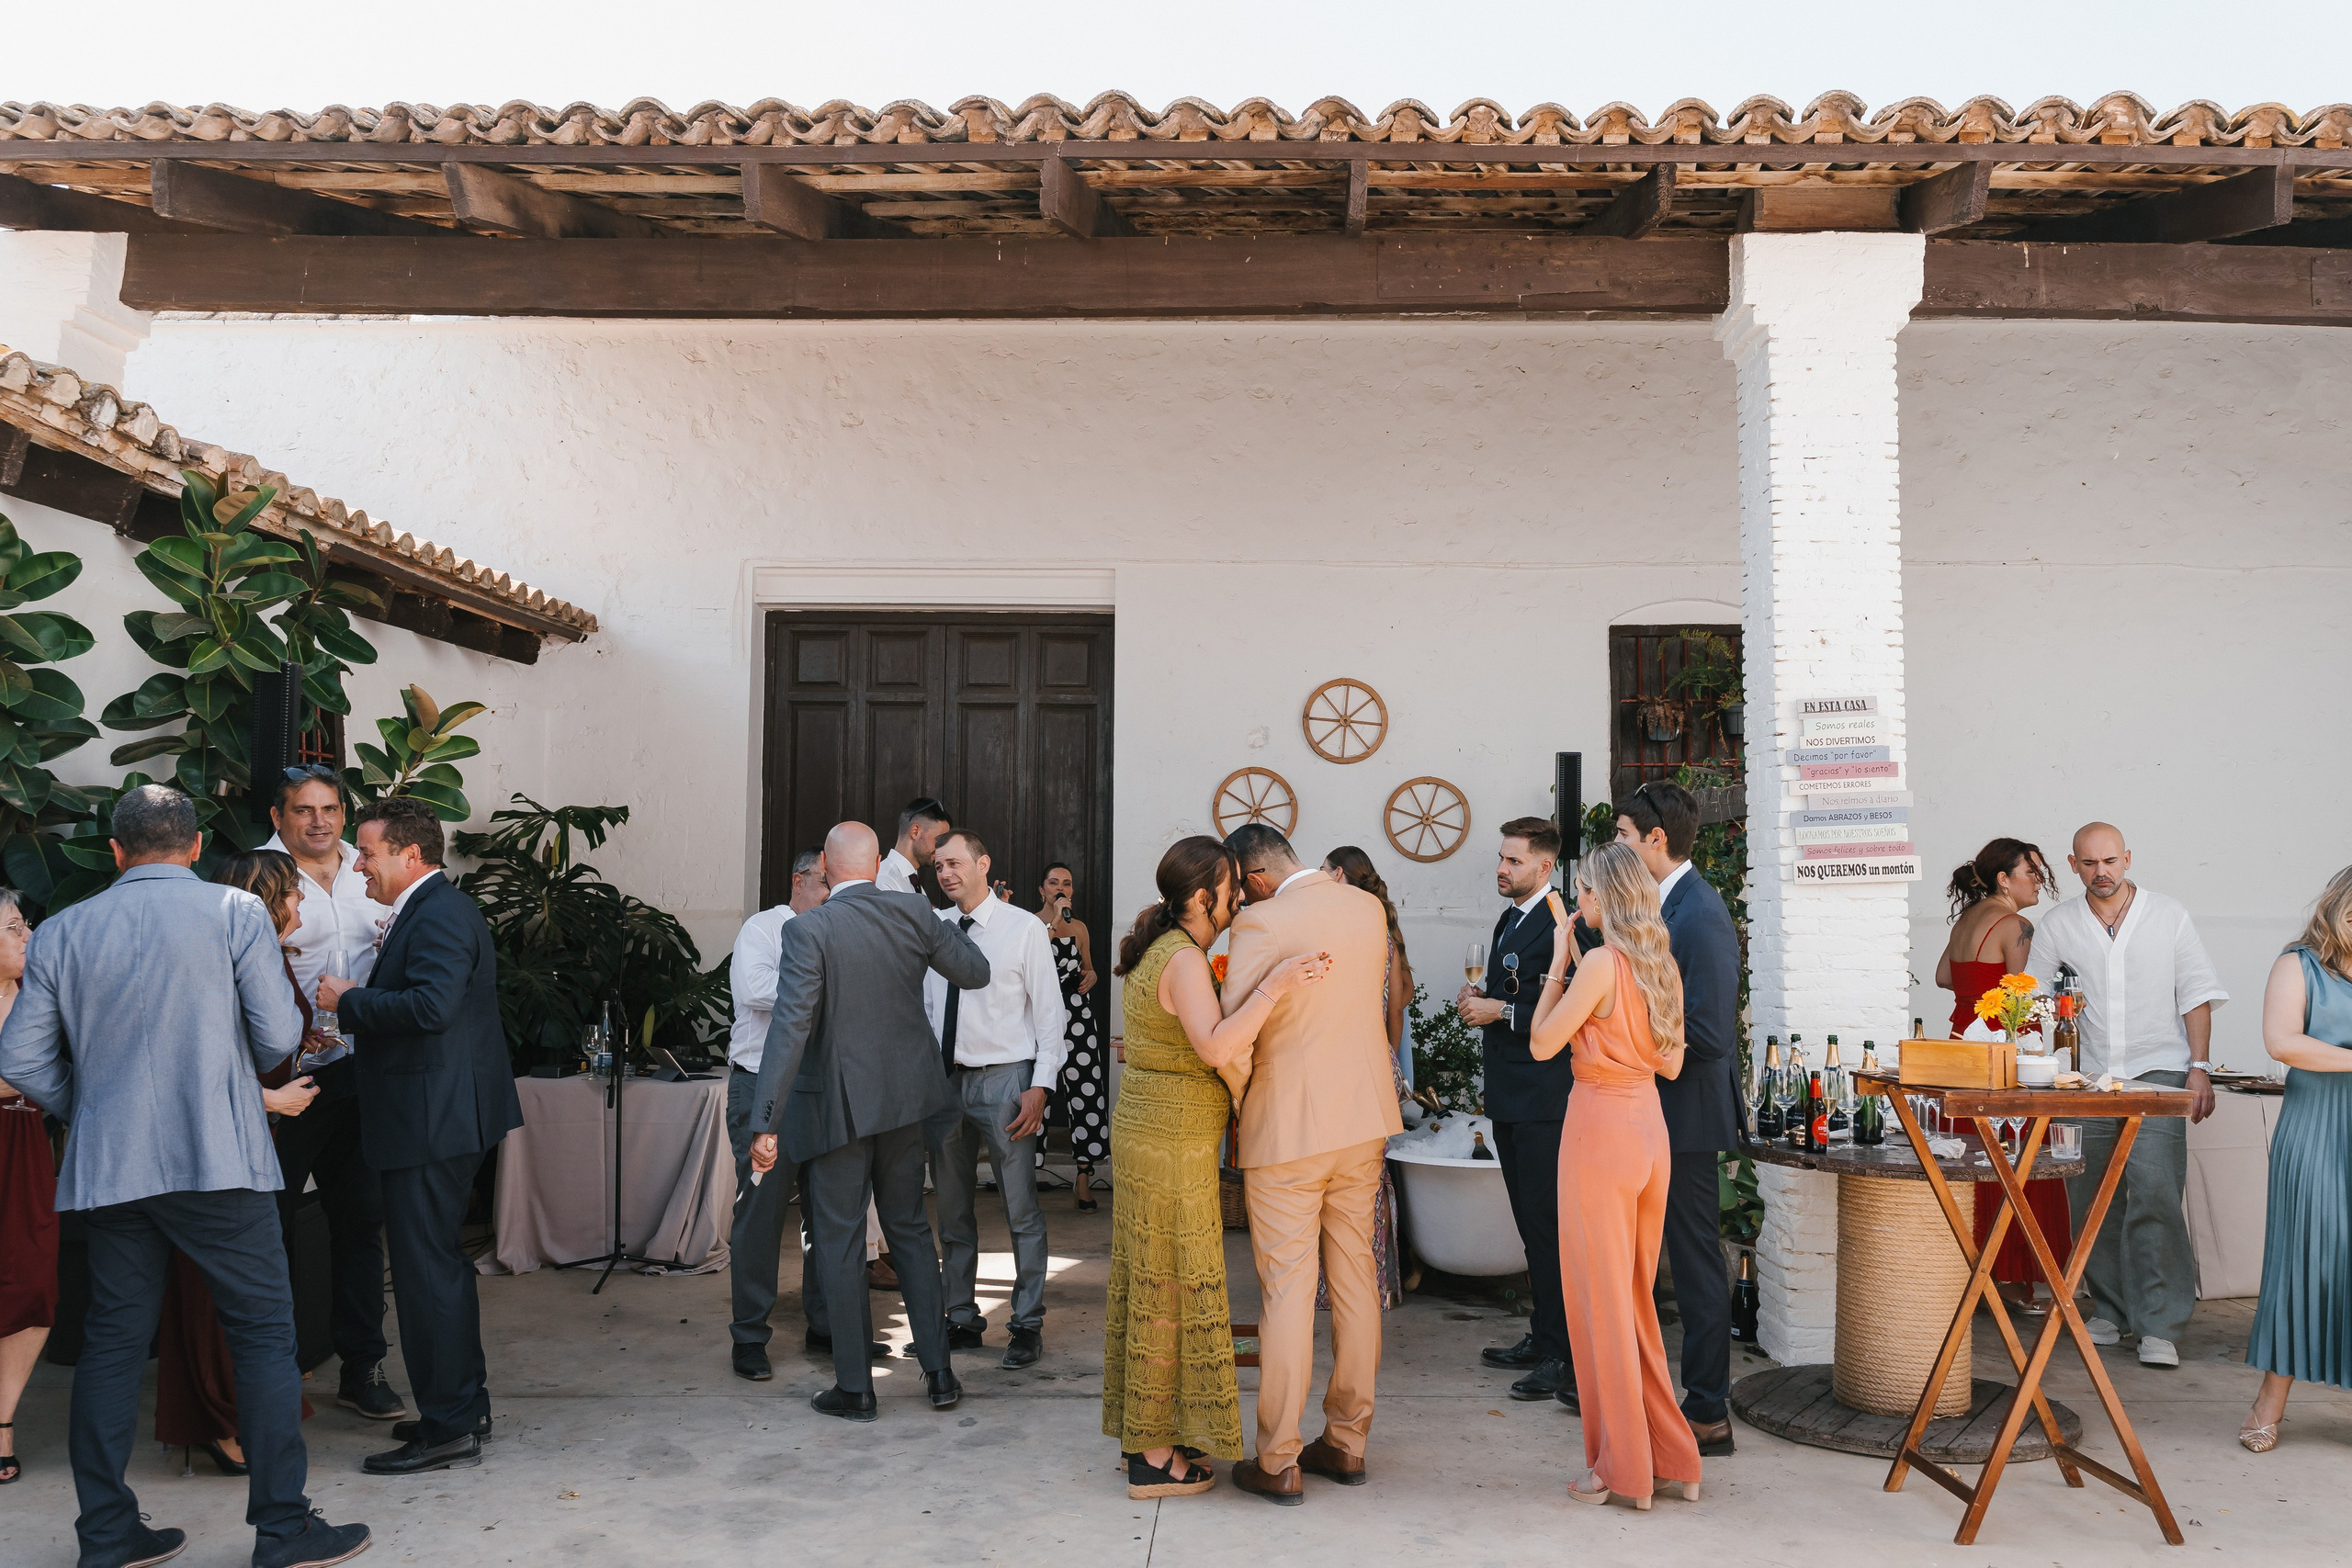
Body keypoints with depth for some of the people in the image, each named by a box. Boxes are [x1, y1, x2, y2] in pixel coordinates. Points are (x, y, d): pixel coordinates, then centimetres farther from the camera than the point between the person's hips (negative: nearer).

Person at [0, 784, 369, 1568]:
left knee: (112, 1342, 13)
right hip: (218, 1162, -4)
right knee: (264, 1333, 2)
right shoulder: (236, 912, -4)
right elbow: (277, 1038, -7)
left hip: (108, 1169, 4)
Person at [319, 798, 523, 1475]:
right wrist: (362, 1001, 12)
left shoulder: (438, 915, -16)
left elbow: (430, 1005, -29)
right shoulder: (434, 910, 17)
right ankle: (465, 1406, 30)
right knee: (440, 1261, 19)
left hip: (431, 1121, -11)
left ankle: (448, 1430, 5)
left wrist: (350, 1001, -17)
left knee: (426, 1269, -4)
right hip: (439, 1119, 11)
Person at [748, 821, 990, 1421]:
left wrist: (766, 1125, -22)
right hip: (904, 1097, 5)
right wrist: (944, 924, 23)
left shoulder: (808, 929, -17)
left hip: (837, 1103, -4)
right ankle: (939, 1370, 22)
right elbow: (975, 972, 6)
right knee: (910, 1227, 18)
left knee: (838, 1244, 7)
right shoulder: (914, 912, -5)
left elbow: (790, 1026, -22)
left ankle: (855, 1388, 15)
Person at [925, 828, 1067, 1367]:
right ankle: (962, 1321, 26)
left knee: (1021, 1210, -1)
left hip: (1004, 1079, -4)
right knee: (952, 1211, 13)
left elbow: (1050, 1012, -5)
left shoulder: (1024, 928, -5)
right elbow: (923, 1007, 13)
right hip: (944, 1078, 5)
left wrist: (1040, 1086, -11)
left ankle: (1028, 1325, 12)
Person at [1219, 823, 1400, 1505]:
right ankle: (1347, 1442, 24)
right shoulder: (1369, 908, 4)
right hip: (1364, 1116, 7)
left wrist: (1235, 1101, 1)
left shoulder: (1261, 924, -16)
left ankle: (1277, 1463, 8)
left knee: (1286, 1288, 0)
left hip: (1289, 1127, -6)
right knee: (1355, 1276, 13)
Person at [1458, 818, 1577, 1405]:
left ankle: (1565, 1358, 3)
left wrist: (1502, 1012, -17)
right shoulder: (1509, 921, 17)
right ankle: (1542, 1340, 26)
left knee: (1549, 1225, -5)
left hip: (1543, 1099, -10)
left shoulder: (1560, 923, -15)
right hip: (1509, 1097, 10)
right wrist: (1479, 1001, 6)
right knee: (1531, 1224, 16)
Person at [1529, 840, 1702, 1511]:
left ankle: (1625, 1469, 13)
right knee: (1637, 1295, 18)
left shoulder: (1601, 963, -16)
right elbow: (1673, 1064, 13)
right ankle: (1673, 1457, 26)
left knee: (1601, 1298, 3)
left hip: (1600, 1129, -8)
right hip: (1649, 1129, 8)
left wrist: (1558, 963, -6)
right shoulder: (1663, 965, 6)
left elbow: (1542, 1045, -12)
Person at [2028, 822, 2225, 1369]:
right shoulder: (2058, 925, 8)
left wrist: (2199, 1067, -2)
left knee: (2155, 1193, -13)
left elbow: (2196, 992, 6)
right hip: (2086, 1078, 3)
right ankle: (2110, 1310, 19)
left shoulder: (2168, 915, 6)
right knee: (2091, 1200, 5)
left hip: (2156, 1073, -2)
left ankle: (2159, 1325, -8)